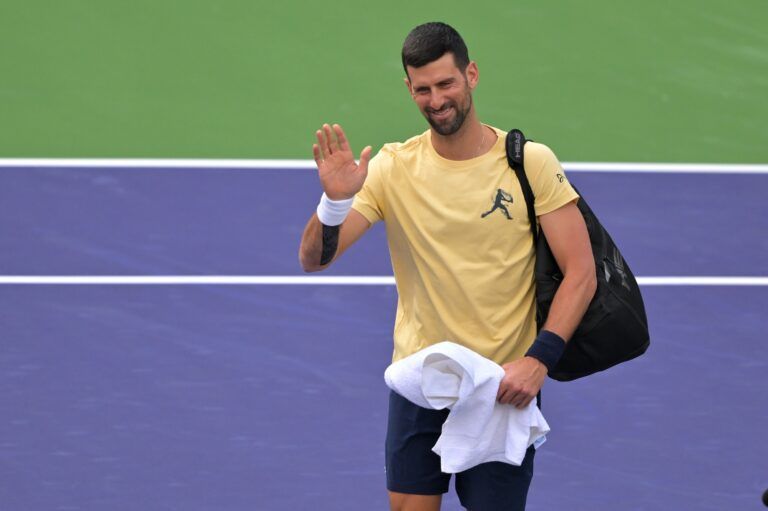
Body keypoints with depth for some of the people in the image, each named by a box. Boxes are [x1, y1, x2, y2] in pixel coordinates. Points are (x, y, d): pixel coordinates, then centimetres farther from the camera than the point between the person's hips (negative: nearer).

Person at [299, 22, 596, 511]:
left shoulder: (530, 163, -8)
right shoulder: (392, 167, -3)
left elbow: (581, 272, -9)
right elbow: (314, 260, -8)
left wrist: (539, 359, -22)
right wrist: (335, 201, -28)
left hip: (505, 386, -2)